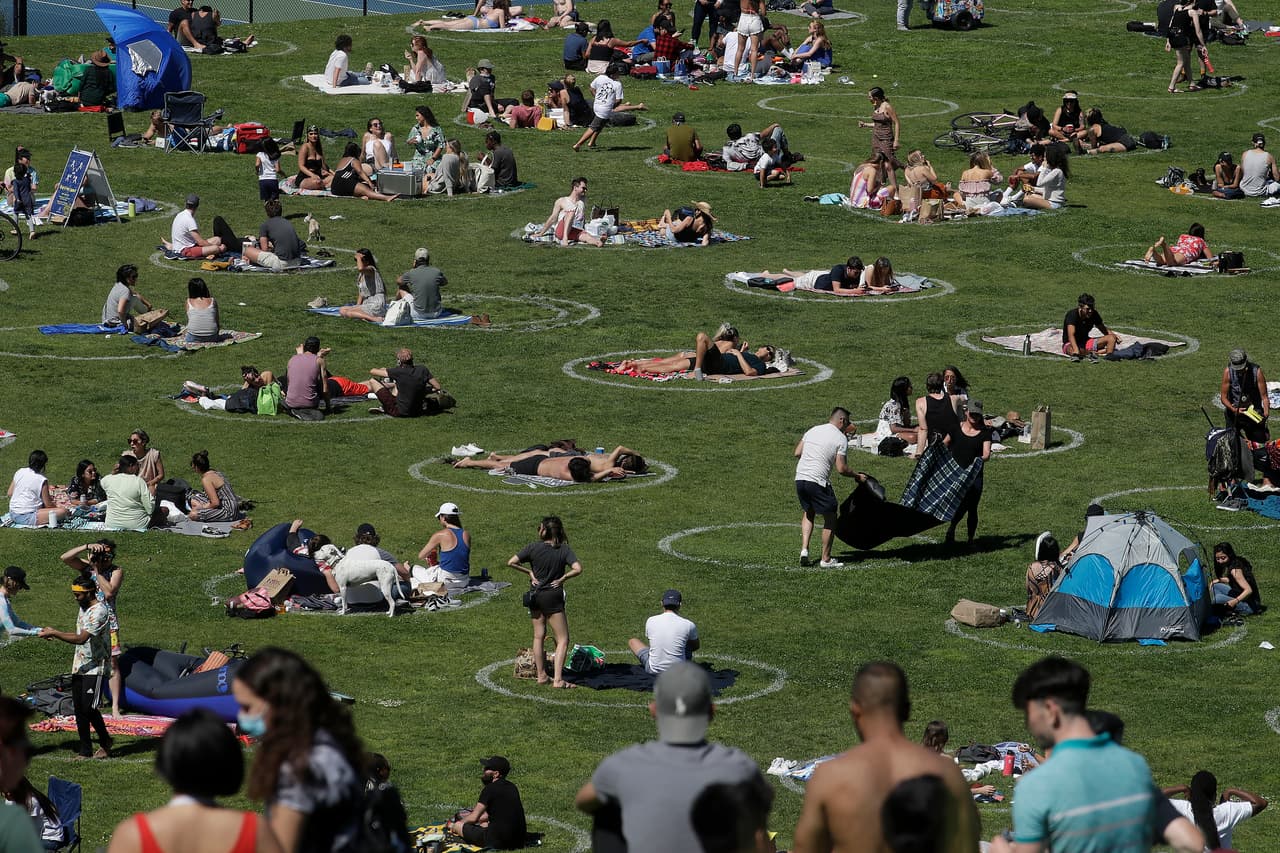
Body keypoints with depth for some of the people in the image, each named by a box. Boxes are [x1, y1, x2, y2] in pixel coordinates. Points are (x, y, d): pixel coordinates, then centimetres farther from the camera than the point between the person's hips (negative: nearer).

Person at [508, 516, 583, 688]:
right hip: (553, 596, -3)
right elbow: (577, 568, -22)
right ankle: (557, 679, -8)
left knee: (538, 636, 17)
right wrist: (562, 578, -8)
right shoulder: (564, 550, -10)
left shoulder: (534, 548, -7)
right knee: (562, 639, 2)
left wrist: (529, 572, 0)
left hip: (535, 595, 3)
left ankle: (541, 675, 21)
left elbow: (511, 562, -9)